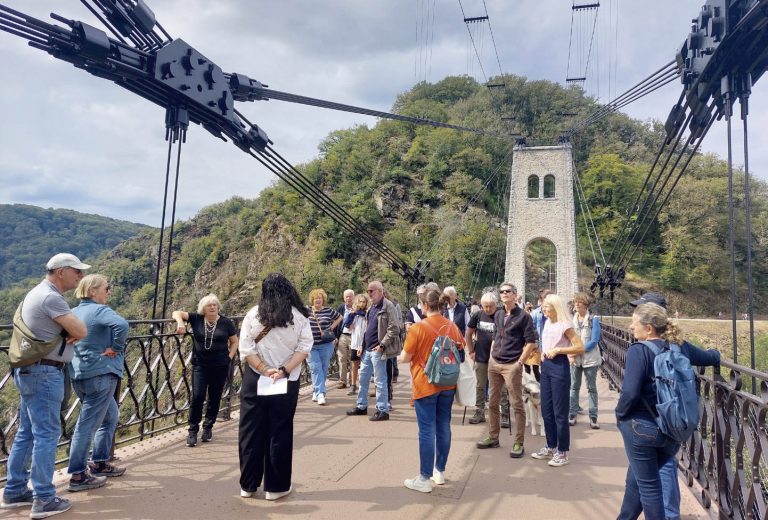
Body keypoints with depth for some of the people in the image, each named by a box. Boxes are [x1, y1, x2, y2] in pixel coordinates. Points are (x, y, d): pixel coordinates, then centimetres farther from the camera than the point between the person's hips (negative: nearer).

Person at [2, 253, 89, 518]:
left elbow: (69, 331, 16)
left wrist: (68, 333, -3)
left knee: (26, 433, 16)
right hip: (45, 373, -10)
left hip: (30, 370, 10)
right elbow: (81, 332, -20)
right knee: (46, 434, -4)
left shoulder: (37, 293, 15)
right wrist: (74, 327, 0)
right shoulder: (51, 297, -18)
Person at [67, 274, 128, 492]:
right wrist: (116, 348, -18)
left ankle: (99, 463, 28)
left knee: (110, 416, 22)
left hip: (79, 373, 9)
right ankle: (78, 476, 6)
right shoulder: (100, 310, -14)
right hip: (100, 374, -9)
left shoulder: (74, 312, 11)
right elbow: (122, 325, -32)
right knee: (88, 425, -2)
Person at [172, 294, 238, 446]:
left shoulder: (226, 323, 0)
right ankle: (193, 430, 8)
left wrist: (230, 356, -2)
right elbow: (176, 313, -4)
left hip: (220, 366, 1)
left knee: (214, 397, 8)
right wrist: (180, 322, -25)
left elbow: (234, 342, 10)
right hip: (200, 365, 0)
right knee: (197, 396, -8)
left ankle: (208, 427, 26)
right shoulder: (196, 319, 0)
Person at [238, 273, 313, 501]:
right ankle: (276, 486, 17)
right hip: (286, 383, 0)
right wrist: (284, 371, -14)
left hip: (254, 381, 1)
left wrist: (265, 370, -10)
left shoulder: (253, 315, -3)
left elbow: (246, 350, -9)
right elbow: (304, 347, -10)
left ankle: (248, 485, 23)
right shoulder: (299, 316, -3)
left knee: (251, 431, 12)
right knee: (280, 433, 9)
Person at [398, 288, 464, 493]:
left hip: (425, 385, -5)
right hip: (447, 384, 5)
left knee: (427, 430, -1)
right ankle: (440, 471, 25)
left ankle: (424, 479, 6)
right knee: (443, 427, 13)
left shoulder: (418, 328, -13)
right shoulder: (453, 327, 2)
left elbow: (404, 358, -9)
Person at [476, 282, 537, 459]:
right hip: (494, 363, 7)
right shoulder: (498, 315, 13)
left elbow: (531, 342, -8)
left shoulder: (523, 316, -6)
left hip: (512, 365, -6)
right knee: (492, 402, 13)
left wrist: (520, 362, -12)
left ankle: (519, 443, 7)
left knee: (517, 405, -1)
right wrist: (491, 356, 13)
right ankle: (493, 437, 26)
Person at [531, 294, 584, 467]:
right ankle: (551, 447, 26)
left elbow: (580, 348, -17)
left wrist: (558, 350, -19)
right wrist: (543, 352, 6)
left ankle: (562, 452, 11)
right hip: (546, 367, 8)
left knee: (560, 412, 0)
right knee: (546, 411, 13)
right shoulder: (547, 323, 10)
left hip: (560, 367, -8)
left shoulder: (564, 325, -13)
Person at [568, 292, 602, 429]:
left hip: (590, 358, -3)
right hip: (574, 358, 3)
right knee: (574, 386, 8)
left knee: (591, 388, 6)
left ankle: (593, 417, 12)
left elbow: (594, 341, -13)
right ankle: (572, 414, 16)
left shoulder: (594, 320, -8)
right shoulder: (571, 319, 4)